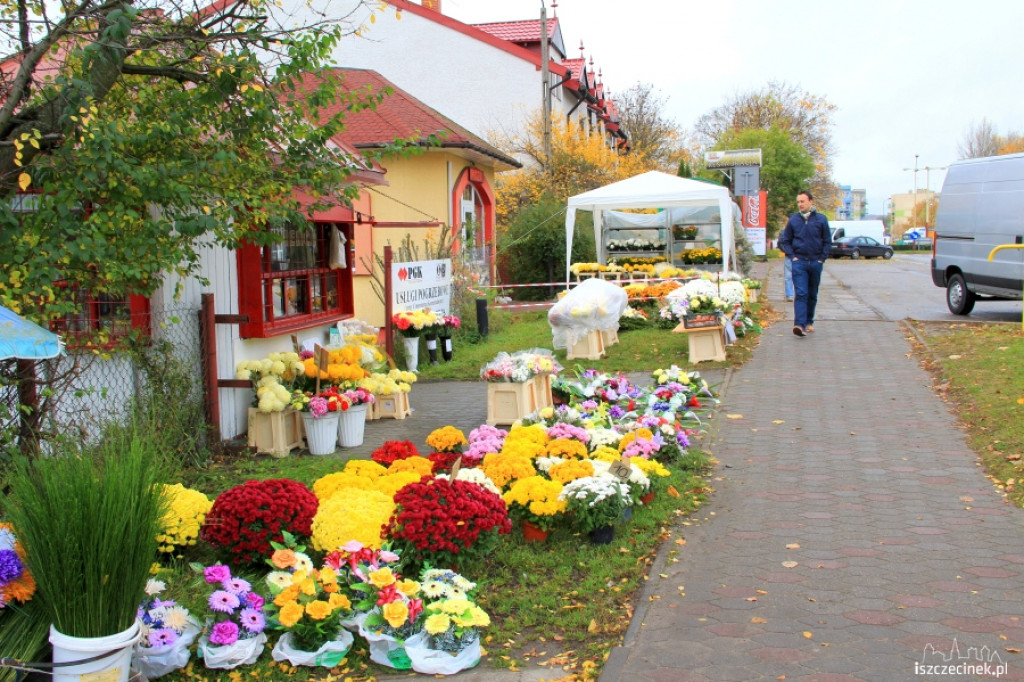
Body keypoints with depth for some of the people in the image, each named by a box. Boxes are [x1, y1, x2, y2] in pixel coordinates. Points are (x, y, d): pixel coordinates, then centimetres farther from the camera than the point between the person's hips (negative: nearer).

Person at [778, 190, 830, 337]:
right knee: (801, 293, -13)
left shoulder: (821, 219, 2)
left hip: (816, 263, 1)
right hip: (799, 262, -1)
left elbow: (827, 242, 8)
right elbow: (785, 241, 10)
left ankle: (809, 322, 24)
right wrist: (792, 256, -2)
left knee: (812, 295, 11)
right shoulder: (793, 220, 3)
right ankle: (800, 324, -23)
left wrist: (822, 258, -1)